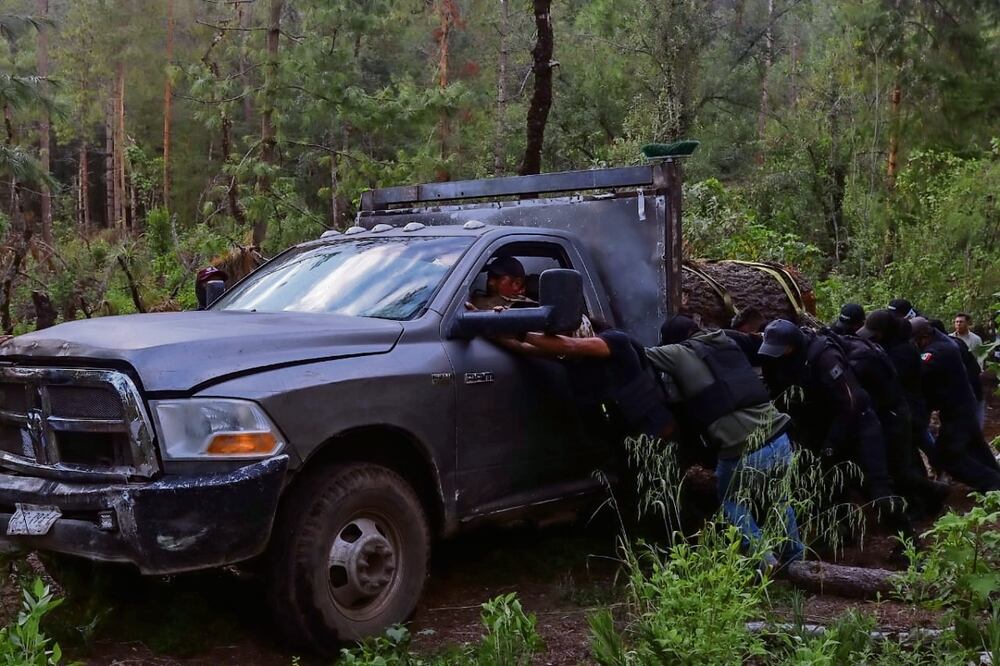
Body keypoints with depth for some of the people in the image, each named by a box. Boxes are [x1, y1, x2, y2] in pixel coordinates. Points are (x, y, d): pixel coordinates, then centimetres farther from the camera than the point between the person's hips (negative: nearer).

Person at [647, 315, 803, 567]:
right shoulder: (726, 342, 19)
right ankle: (796, 556, 37)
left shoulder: (681, 353, 1)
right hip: (780, 439, 6)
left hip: (743, 451, -5)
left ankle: (763, 560, 12)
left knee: (731, 501, 23)